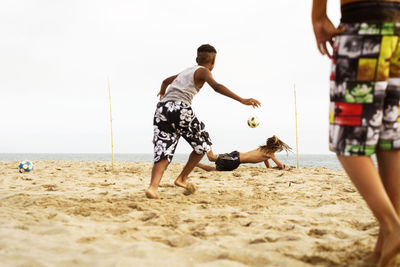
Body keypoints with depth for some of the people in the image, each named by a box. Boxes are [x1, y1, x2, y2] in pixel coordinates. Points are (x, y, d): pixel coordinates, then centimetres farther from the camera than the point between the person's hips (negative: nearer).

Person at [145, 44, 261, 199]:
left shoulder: (186, 71, 31)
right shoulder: (203, 71, 10)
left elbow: (166, 81, 50)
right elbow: (216, 87, -12)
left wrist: (162, 92, 74)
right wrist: (242, 100, -18)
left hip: (162, 108, 6)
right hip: (180, 108, -6)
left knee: (163, 153, -2)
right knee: (203, 144, 16)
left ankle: (153, 186, -24)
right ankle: (182, 179, 18)